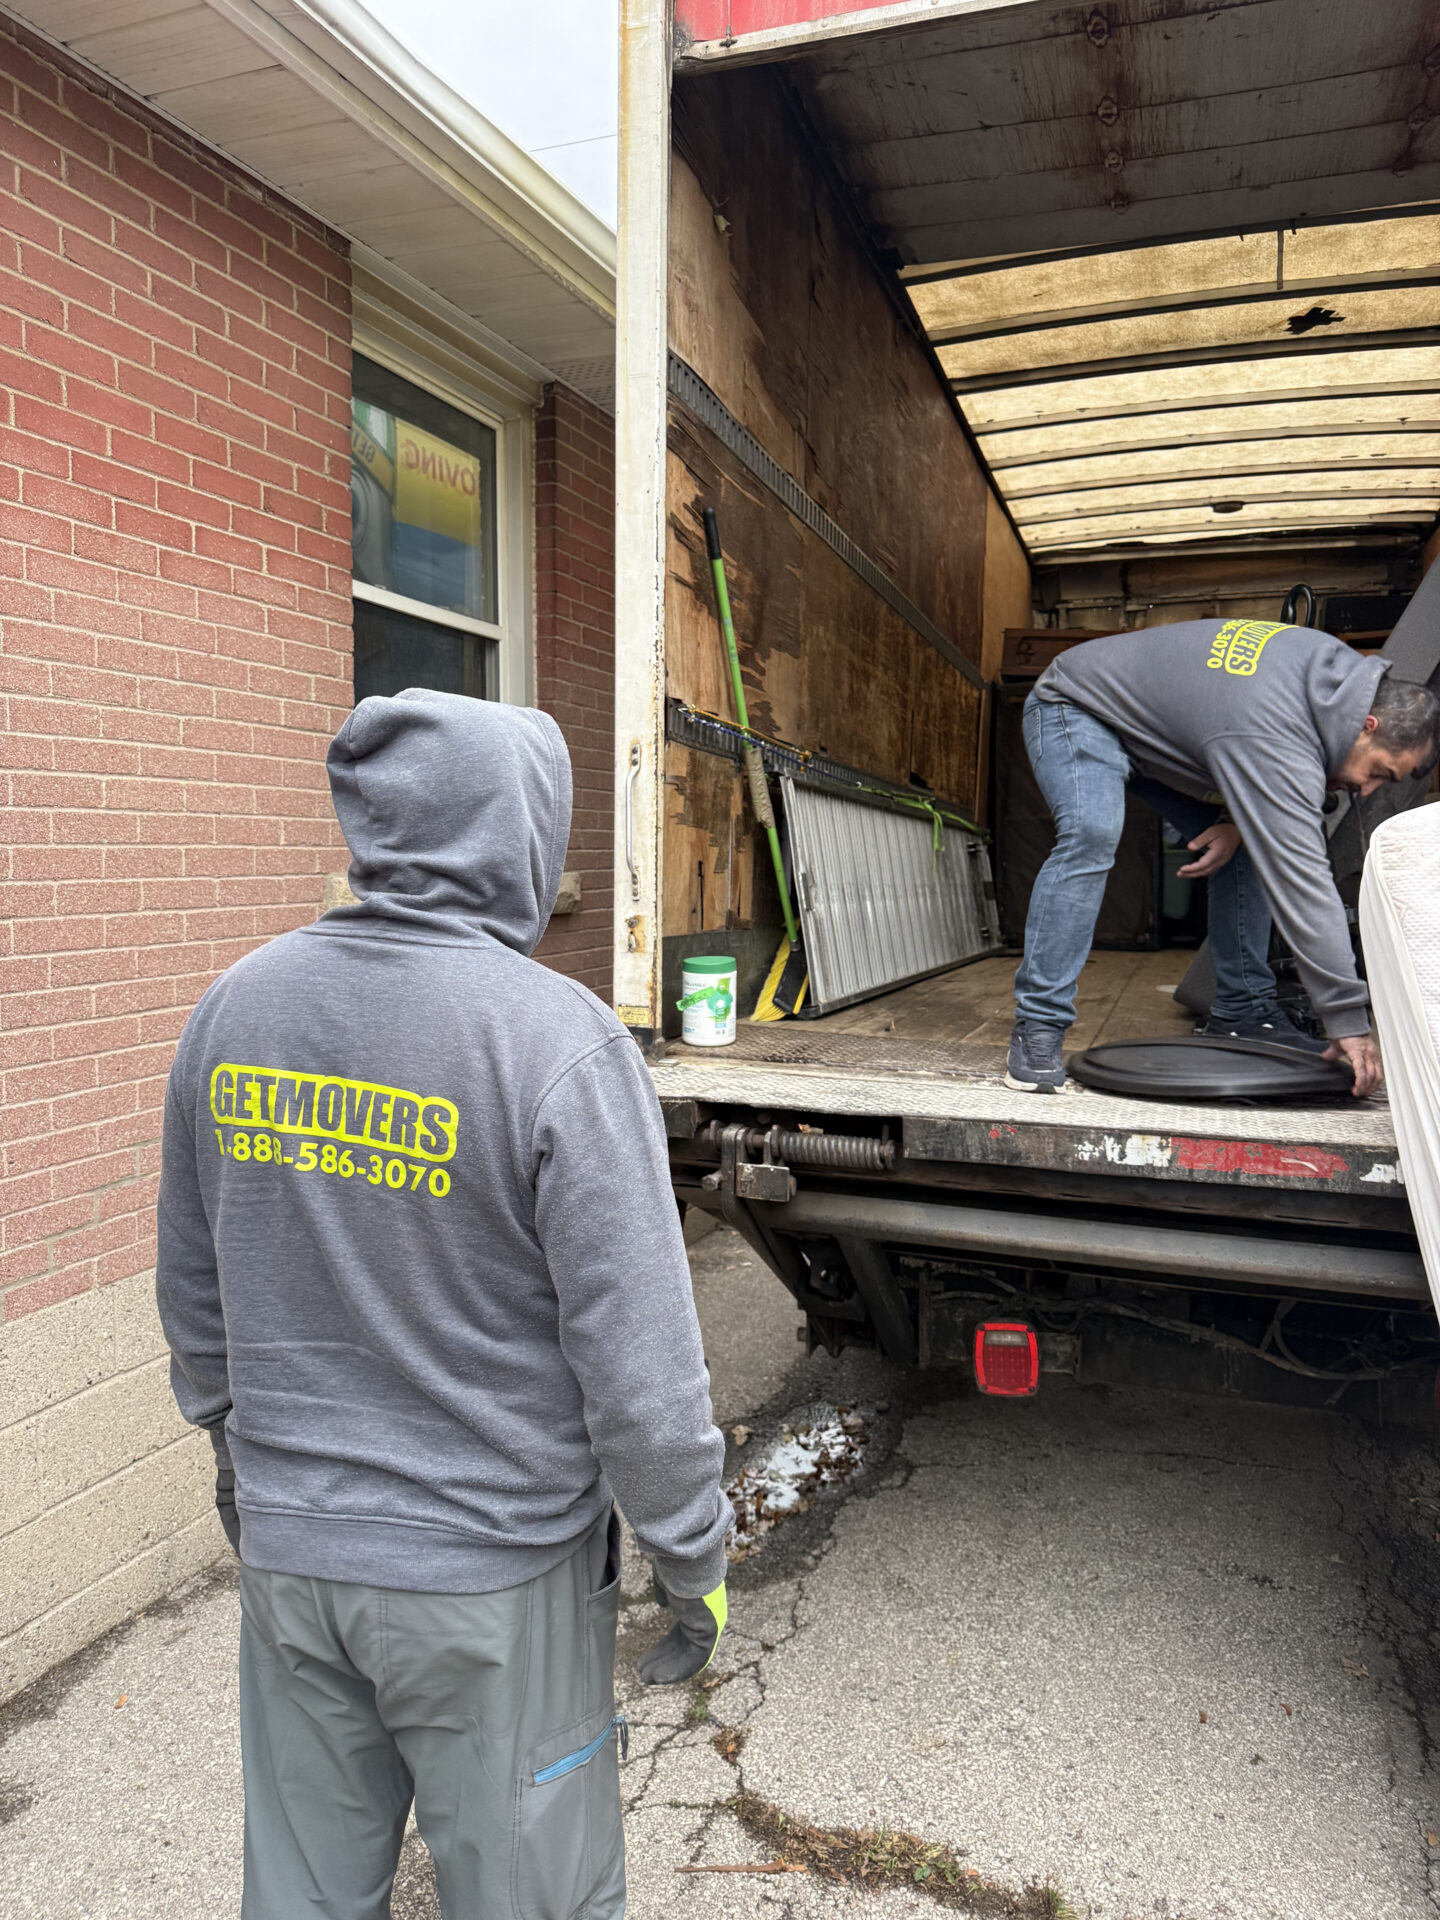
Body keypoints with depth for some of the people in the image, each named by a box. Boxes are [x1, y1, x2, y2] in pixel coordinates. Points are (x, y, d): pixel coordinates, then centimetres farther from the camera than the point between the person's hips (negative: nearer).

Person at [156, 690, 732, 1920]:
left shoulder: (234, 1008, -4)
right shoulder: (559, 1041, -23)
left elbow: (191, 1292, 7)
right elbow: (636, 1356, -19)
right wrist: (694, 1558, -4)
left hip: (285, 1548, 6)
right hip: (489, 1569, -5)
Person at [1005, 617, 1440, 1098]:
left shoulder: (1338, 664, -9)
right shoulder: (1275, 738, -36)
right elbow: (1301, 880, -38)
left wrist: (1237, 820, -12)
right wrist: (1348, 1020, -35)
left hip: (1151, 722, 9)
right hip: (1077, 710, -9)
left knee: (1250, 849, 2)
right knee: (1091, 834, -34)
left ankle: (1241, 1011, 7)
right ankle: (1038, 1027, -29)